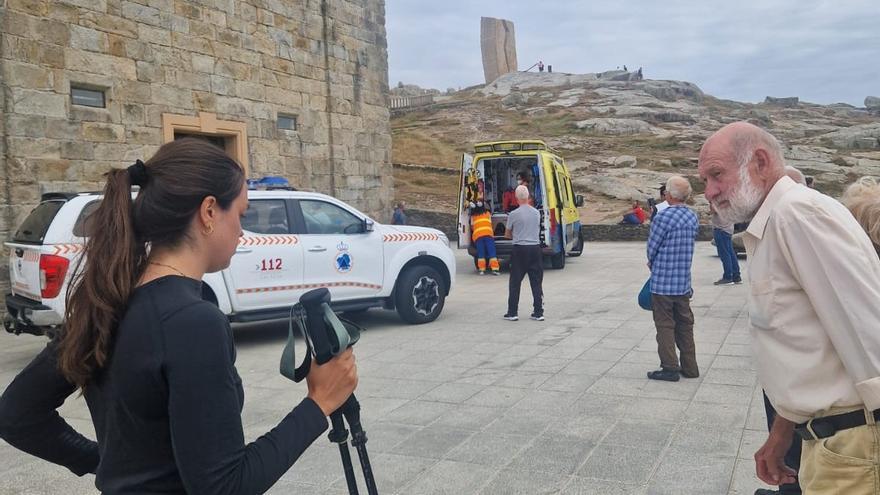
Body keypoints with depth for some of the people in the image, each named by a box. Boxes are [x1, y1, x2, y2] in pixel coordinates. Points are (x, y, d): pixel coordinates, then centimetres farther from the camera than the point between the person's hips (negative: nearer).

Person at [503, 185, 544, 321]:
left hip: (520, 250, -3)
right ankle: (538, 313, 10)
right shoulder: (536, 213, 4)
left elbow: (507, 235, 5)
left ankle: (512, 313, 6)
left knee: (515, 283, 4)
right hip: (535, 248, 4)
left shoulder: (513, 214, -8)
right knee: (536, 282, 8)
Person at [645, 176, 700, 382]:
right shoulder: (693, 217, 4)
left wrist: (653, 265, 11)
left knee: (665, 325, 3)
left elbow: (652, 248, -11)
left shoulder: (664, 217, -19)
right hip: (684, 282, 7)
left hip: (662, 282, -7)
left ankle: (670, 368, 7)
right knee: (685, 324, 15)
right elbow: (689, 246, 12)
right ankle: (689, 367, 21)